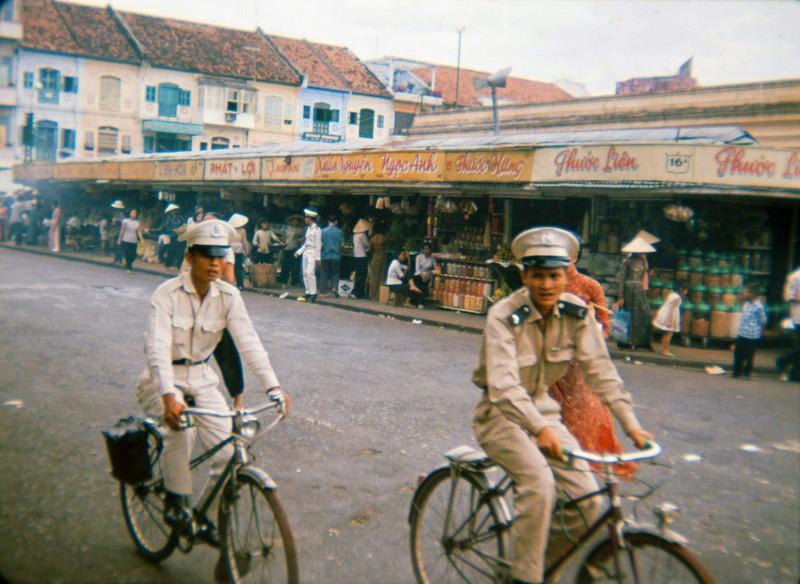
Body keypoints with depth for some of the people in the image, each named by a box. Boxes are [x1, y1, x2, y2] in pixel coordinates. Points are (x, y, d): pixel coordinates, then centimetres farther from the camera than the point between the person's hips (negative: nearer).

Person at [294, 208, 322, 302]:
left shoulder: (317, 230, -8)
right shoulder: (308, 229, 17)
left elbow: (318, 245, -10)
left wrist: (317, 258, -13)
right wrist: (299, 252, 15)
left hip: (312, 253, -9)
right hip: (306, 252, 9)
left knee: (310, 272, -18)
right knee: (305, 273, 6)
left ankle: (313, 294, -16)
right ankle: (308, 293, 11)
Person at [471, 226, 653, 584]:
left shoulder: (577, 314, -8)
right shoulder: (504, 316, -22)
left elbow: (601, 371, -7)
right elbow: (503, 385, -33)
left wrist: (631, 424, -16)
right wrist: (540, 429, -46)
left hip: (542, 409, 5)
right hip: (500, 414, -5)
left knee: (586, 498, -8)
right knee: (539, 482, -30)